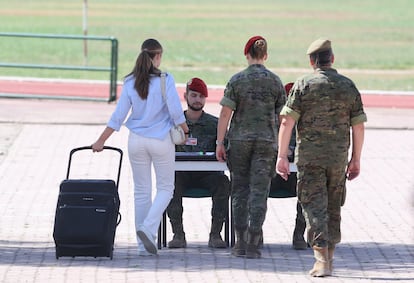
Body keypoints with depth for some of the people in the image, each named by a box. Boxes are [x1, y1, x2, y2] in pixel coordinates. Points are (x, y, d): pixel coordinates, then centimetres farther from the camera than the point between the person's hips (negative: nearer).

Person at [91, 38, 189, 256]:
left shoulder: (130, 82, 0)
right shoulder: (165, 80, -10)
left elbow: (118, 116, 0)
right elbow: (176, 112, -11)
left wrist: (101, 141, 7)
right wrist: (185, 131, 7)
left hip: (137, 140, 3)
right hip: (161, 140, -3)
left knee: (141, 191, 10)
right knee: (165, 188, 9)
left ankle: (143, 246, 10)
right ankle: (148, 228, -13)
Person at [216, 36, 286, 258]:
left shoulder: (237, 80, -3)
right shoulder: (275, 81, 2)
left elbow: (225, 114, -7)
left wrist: (219, 142, -2)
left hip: (239, 140, 0)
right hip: (267, 140, 0)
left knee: (240, 190, 10)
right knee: (259, 192, 1)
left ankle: (240, 243, 10)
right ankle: (253, 245, -5)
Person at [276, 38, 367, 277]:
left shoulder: (304, 85, -4)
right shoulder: (348, 86, 5)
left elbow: (287, 122, -9)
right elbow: (358, 126, 6)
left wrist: (282, 156, -6)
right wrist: (356, 159, 15)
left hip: (309, 156, -3)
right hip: (338, 158, 3)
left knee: (315, 206, -4)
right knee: (333, 207, 15)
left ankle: (322, 260, -15)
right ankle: (329, 259, 22)